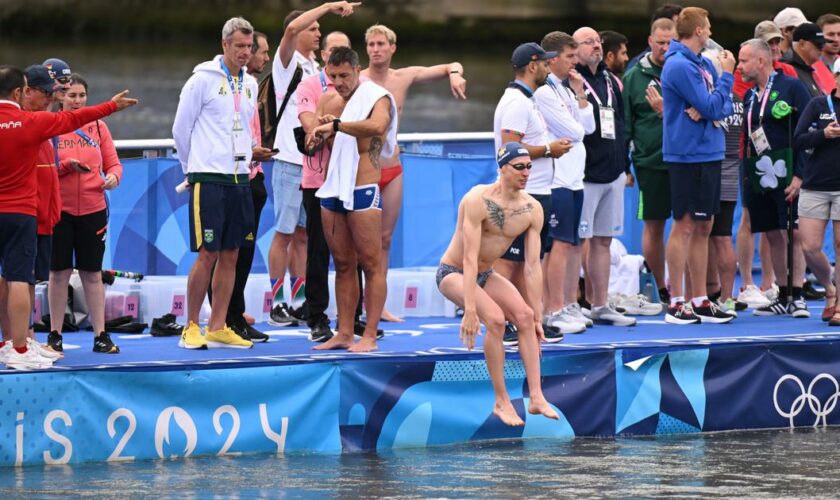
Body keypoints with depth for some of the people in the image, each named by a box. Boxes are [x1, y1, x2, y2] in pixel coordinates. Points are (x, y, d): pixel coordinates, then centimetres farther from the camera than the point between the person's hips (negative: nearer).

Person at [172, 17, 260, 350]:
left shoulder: (249, 84, 12)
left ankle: (218, 328, 10)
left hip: (239, 178, 6)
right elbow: (181, 128, -2)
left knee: (230, 255, 6)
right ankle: (191, 327, 0)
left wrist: (247, 157, 16)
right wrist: (193, 168, 6)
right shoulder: (203, 80, -7)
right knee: (207, 255, -7)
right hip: (208, 178, -6)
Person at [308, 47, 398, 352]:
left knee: (371, 264, -5)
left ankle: (369, 336, -6)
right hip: (331, 190, 7)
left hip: (362, 192, -7)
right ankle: (344, 334, 11)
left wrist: (335, 125, -30)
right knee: (343, 264, 9)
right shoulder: (328, 101, 13)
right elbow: (311, 145, 19)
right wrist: (320, 134, -4)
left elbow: (376, 126, -29)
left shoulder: (376, 98, -6)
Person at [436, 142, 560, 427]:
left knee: (524, 315, -18)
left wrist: (537, 318, -8)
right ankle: (501, 402, -19)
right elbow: (470, 258, -30)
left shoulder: (532, 209, -7)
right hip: (453, 273, -6)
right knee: (495, 318, -28)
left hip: (486, 275, 6)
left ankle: (536, 397, -18)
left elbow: (532, 266, -6)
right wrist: (470, 310, -35)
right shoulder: (478, 200, -26)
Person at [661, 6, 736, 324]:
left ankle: (699, 301, 15)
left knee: (703, 228, 10)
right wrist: (726, 75, -6)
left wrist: (706, 109, -12)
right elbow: (713, 108, -18)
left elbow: (725, 107, 9)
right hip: (688, 156, -9)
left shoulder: (704, 64, 14)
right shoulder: (679, 66, -14)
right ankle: (677, 304, -4)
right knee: (685, 226, -6)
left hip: (709, 154, 9)